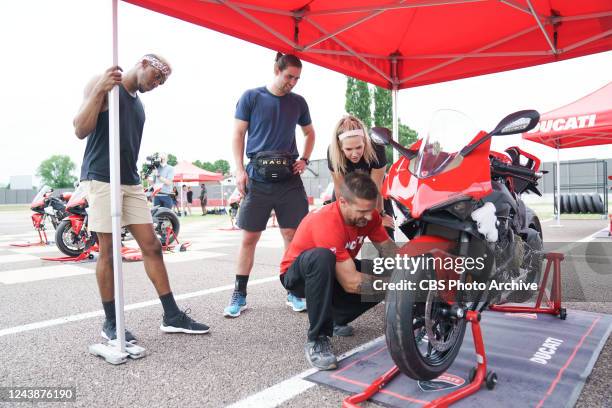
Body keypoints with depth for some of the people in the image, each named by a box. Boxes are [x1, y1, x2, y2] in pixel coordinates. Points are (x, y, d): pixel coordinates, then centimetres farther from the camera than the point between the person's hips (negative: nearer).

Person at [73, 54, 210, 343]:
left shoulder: (137, 102, 19)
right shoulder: (103, 84, -1)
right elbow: (81, 131, -11)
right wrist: (99, 90, -19)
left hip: (131, 182, 7)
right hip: (101, 179, -7)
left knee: (152, 247, 2)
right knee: (108, 252, -2)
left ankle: (172, 316, 7)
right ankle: (111, 323, 12)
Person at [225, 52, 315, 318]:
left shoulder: (298, 102, 12)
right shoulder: (251, 97, 4)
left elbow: (310, 133, 24)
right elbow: (238, 134, 3)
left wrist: (304, 159, 7)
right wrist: (240, 170, -8)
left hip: (289, 178, 3)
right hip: (257, 178, -2)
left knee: (293, 235, 2)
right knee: (249, 237, 2)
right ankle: (239, 295, 14)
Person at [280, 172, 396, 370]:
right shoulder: (326, 223, -36)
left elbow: (389, 249, -10)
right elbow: (351, 283, -36)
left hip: (334, 272, 7)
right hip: (298, 275, -6)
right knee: (322, 257, -40)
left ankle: (336, 319, 8)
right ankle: (317, 340, -27)